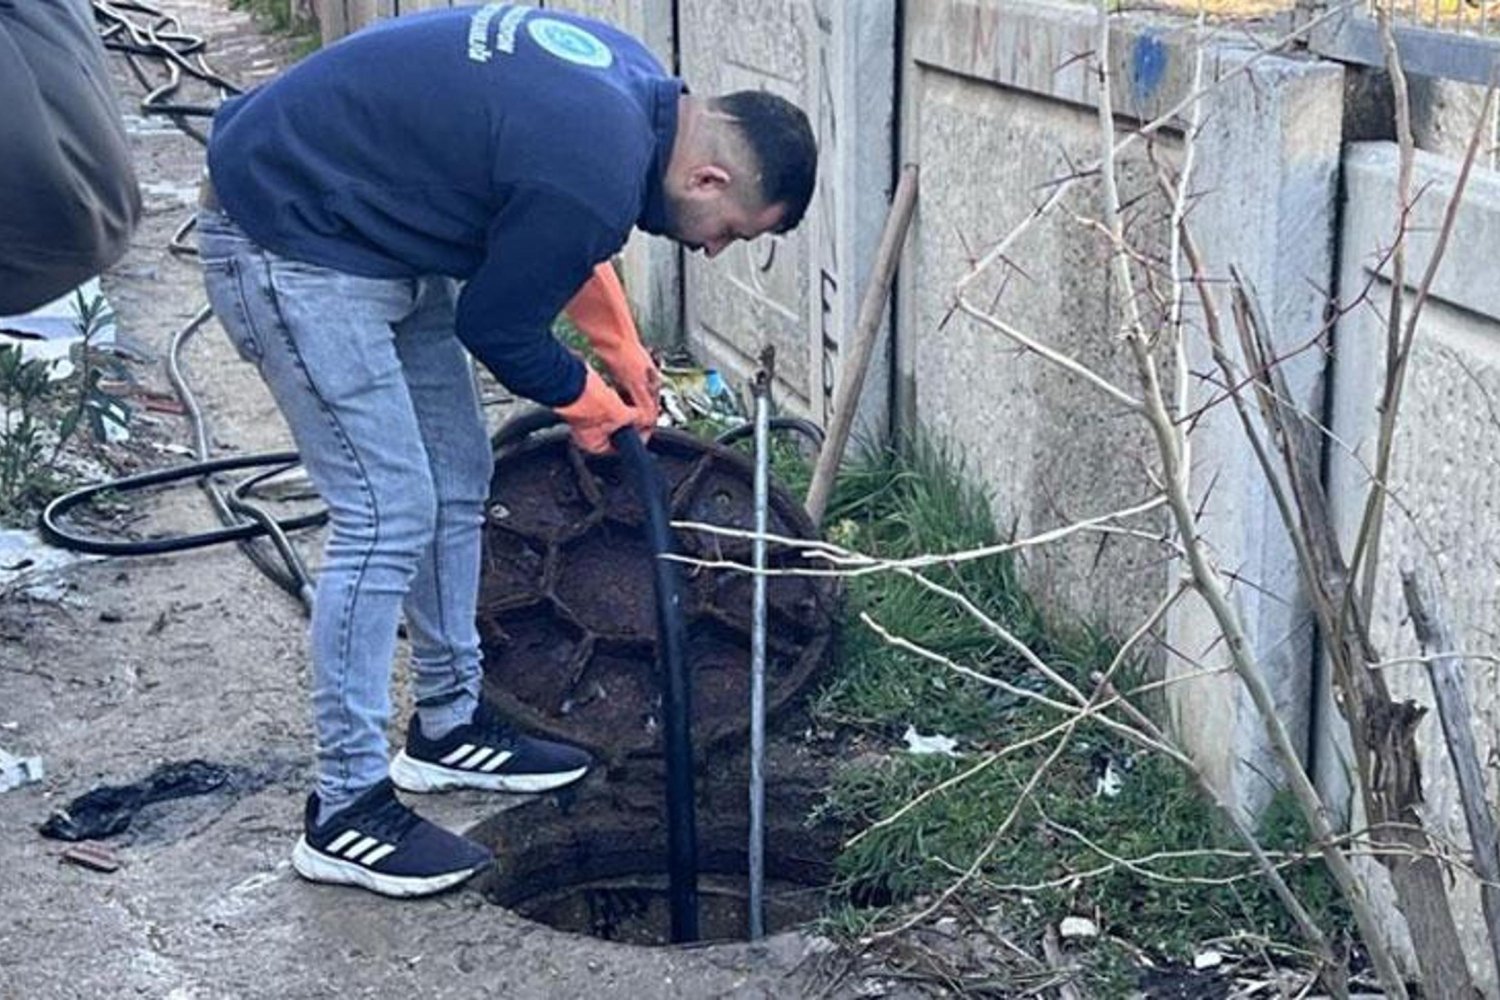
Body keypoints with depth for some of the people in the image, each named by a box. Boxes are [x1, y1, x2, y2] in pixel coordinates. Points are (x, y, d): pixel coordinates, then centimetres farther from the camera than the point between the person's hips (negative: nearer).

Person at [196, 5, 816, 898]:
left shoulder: (633, 86, 1)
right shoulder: (598, 179, -28)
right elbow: (496, 327, -14)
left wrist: (621, 347, 17)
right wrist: (591, 404, 4)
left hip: (371, 231, 10)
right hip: (290, 245, -10)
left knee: (458, 479, 13)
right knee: (390, 511, -10)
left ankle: (450, 724, 27)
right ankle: (345, 813, -1)